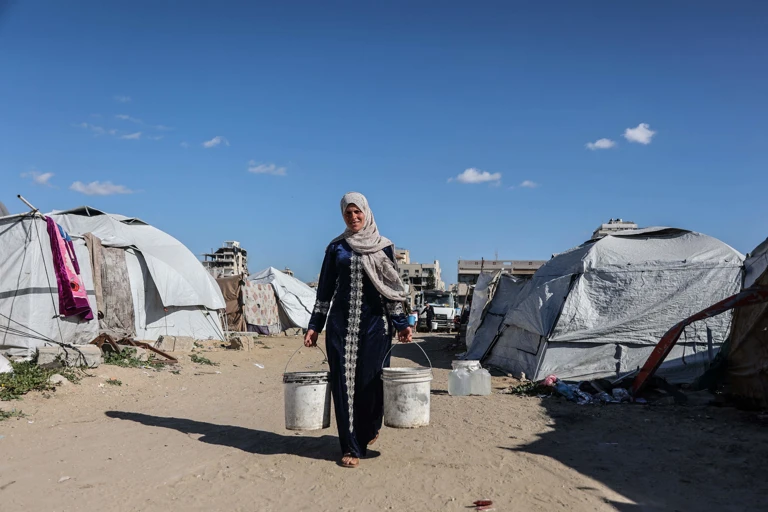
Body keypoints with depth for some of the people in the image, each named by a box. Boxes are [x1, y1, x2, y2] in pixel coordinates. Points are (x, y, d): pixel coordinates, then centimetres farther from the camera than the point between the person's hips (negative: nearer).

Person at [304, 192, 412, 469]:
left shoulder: (383, 247, 5)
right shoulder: (336, 247, 9)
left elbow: (392, 287, 5)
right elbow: (325, 289, 9)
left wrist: (401, 324, -3)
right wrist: (314, 325, 4)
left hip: (373, 322, -1)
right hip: (341, 322, 1)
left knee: (370, 379, 2)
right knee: (344, 381, -2)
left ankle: (370, 429, 31)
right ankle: (351, 447, 7)